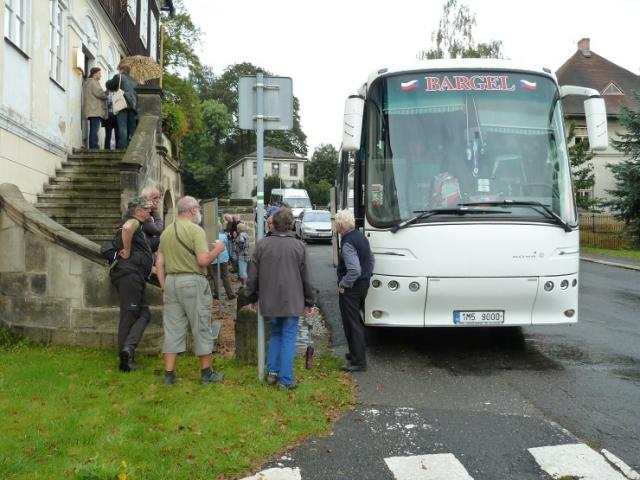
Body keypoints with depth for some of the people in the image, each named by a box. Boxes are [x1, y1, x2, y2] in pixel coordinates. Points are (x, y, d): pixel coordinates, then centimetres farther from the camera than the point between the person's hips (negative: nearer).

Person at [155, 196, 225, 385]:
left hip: (171, 281, 6)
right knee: (201, 328, 5)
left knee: (172, 328, 9)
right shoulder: (195, 230, -10)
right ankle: (206, 373, 13)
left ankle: (169, 374, 11)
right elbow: (203, 260, -18)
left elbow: (159, 263, 12)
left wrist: (164, 285, 18)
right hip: (193, 281, -6)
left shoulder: (166, 231, 11)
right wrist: (217, 249, -1)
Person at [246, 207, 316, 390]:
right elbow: (306, 277, -1)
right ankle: (286, 380, 4)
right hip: (292, 301, -2)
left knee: (275, 334, 20)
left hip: (270, 301, 2)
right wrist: (310, 301, 9)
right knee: (289, 337, 4)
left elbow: (253, 275, 2)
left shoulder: (262, 244, -4)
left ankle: (272, 372, 19)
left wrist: (252, 297, 16)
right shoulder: (299, 246, -6)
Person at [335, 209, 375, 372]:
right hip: (364, 284, 10)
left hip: (351, 289, -10)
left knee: (352, 324, -3)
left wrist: (343, 284, -18)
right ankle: (356, 353, 34)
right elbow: (371, 259, 18)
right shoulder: (361, 236, 8)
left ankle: (358, 361, 1)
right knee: (356, 321, 22)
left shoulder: (348, 243, -22)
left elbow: (355, 270, -29)